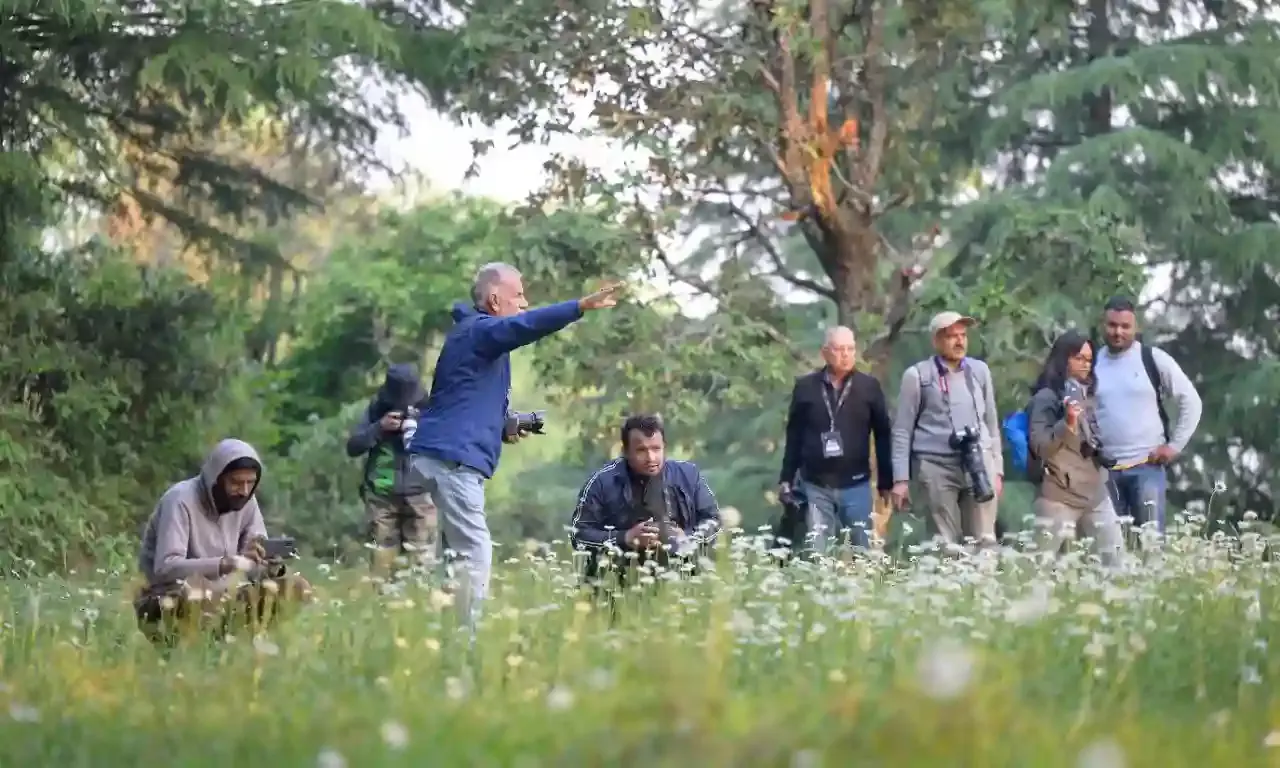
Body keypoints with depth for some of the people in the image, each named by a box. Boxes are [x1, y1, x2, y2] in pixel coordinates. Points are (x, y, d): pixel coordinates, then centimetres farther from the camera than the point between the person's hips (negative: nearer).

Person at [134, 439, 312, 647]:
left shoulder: (246, 501, 2)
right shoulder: (180, 500, -17)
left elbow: (258, 569, 2)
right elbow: (166, 567, -27)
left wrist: (271, 565, -22)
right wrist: (224, 564, -38)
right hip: (167, 606, -7)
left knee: (297, 588, -10)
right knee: (197, 597, -41)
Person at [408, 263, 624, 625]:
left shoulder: (474, 334, 24)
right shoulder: (478, 330, -7)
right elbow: (526, 324, -28)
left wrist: (502, 428, 18)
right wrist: (583, 306, -36)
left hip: (443, 455, 10)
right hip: (454, 458, -10)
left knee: (469, 554, 10)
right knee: (475, 555, -13)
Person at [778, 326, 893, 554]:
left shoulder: (869, 386, 2)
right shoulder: (806, 386, 2)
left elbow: (882, 435, 4)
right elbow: (794, 436, 6)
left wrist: (886, 482, 3)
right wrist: (786, 478, 5)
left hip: (856, 485, 0)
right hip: (815, 485, 0)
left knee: (862, 551, 6)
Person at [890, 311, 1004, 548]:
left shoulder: (980, 370, 11)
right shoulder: (917, 375, 0)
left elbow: (991, 422, 17)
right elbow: (902, 430, 2)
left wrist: (997, 468, 13)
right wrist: (900, 478, -3)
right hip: (937, 466, -3)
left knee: (985, 541, 0)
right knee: (945, 544, -1)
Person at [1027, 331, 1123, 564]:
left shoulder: (1089, 394, 15)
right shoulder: (1046, 397, -6)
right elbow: (1039, 447, -15)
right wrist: (1067, 423, -24)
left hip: (1095, 493, 7)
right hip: (1059, 496, -7)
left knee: (1114, 558, 4)